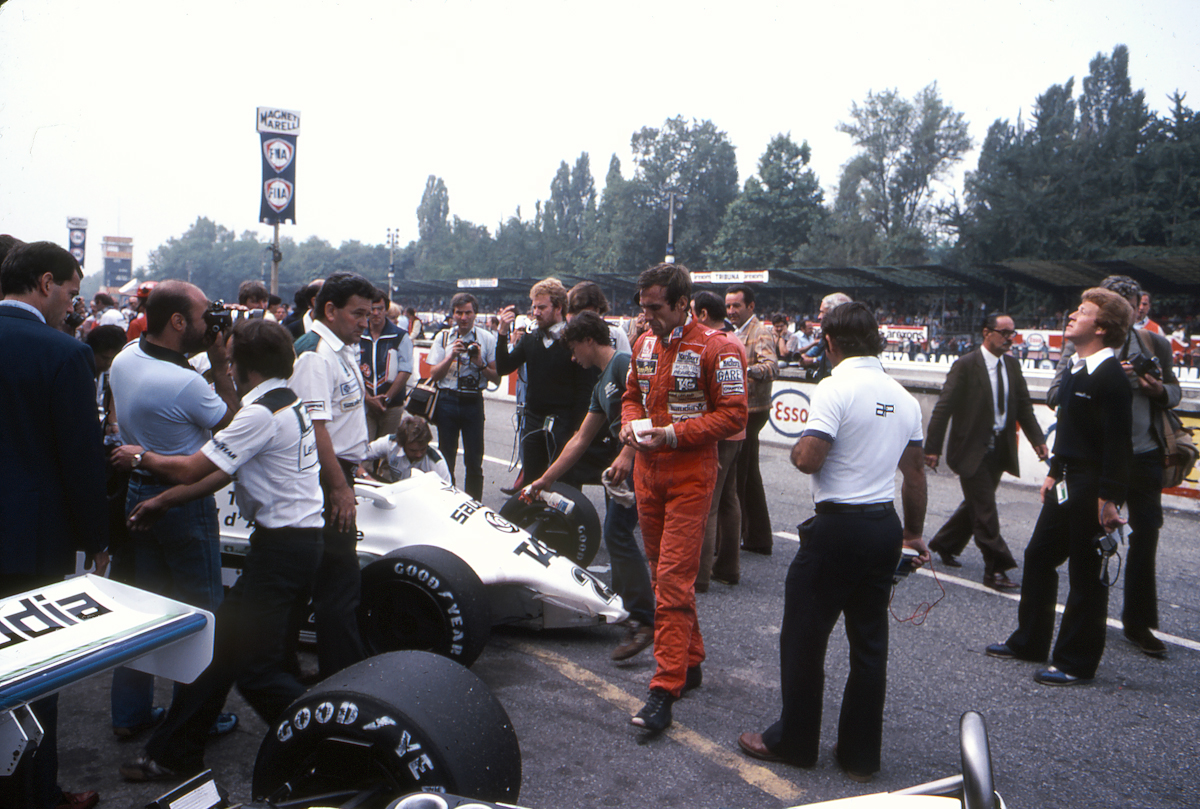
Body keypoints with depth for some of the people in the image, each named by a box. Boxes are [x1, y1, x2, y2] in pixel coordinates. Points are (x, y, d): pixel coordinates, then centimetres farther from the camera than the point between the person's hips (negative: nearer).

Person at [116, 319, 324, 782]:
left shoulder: (262, 414, -17)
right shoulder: (289, 403, 14)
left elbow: (189, 470, -15)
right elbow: (223, 473, 17)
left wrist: (141, 457, 4)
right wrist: (161, 501, 17)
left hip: (282, 545, -10)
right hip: (299, 538, 10)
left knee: (255, 667, -4)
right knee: (224, 643, 16)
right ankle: (176, 755, 28)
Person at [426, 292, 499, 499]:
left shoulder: (487, 339, 1)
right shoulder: (443, 337, 6)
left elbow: (497, 378, -1)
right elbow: (433, 375, 1)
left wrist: (480, 364, -16)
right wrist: (452, 356, -12)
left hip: (473, 402, -1)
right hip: (448, 401, 1)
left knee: (474, 459, 1)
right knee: (446, 457, 8)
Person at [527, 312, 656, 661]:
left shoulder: (625, 364, -6)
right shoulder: (601, 385, 22)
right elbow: (580, 440, 25)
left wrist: (627, 454, -27)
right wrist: (546, 479, 26)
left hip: (637, 460, -10)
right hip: (617, 463, 10)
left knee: (617, 531, -15)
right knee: (616, 533, 13)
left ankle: (643, 620, -14)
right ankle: (623, 604, 25)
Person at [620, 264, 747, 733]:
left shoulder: (715, 349, -11)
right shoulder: (644, 345, 11)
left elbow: (733, 413, -13)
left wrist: (675, 434, -21)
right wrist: (630, 423, -1)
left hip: (690, 475, -7)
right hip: (647, 471, 7)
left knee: (673, 579, -10)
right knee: (661, 571, 14)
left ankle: (665, 688, -6)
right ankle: (690, 663, 29)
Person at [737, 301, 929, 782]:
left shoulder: (836, 388, -14)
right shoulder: (904, 397, 9)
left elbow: (808, 458, -23)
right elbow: (915, 472, 15)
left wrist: (797, 449, 0)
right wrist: (914, 532, 24)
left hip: (837, 529, -7)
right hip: (885, 527, 7)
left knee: (804, 638, 7)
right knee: (869, 643, 13)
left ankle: (794, 742, 20)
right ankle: (861, 754, 21)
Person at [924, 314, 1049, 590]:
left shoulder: (1012, 365, 8)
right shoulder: (965, 365, -12)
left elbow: (1024, 405, 13)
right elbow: (944, 407, -13)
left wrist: (1037, 439, 0)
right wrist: (933, 447, -16)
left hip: (999, 450, 7)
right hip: (972, 450, -7)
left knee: (977, 504, 17)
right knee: (985, 510, -5)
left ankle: (944, 544, 36)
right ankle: (995, 569, 2)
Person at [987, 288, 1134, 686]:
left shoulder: (1111, 376, -17)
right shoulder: (1075, 370, 12)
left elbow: (1118, 443, -21)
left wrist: (1109, 499, -22)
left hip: (1093, 488, -10)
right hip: (1067, 485, 10)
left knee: (1085, 573, 1)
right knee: (1039, 556, 16)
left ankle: (1077, 662, 14)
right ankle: (1029, 641, 30)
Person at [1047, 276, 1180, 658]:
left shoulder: (1155, 345, 6)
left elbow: (1175, 392, 14)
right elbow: (1055, 396, -10)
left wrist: (1160, 390, -9)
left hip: (1145, 455, 3)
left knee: (1145, 537, 6)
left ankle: (1138, 623, 21)